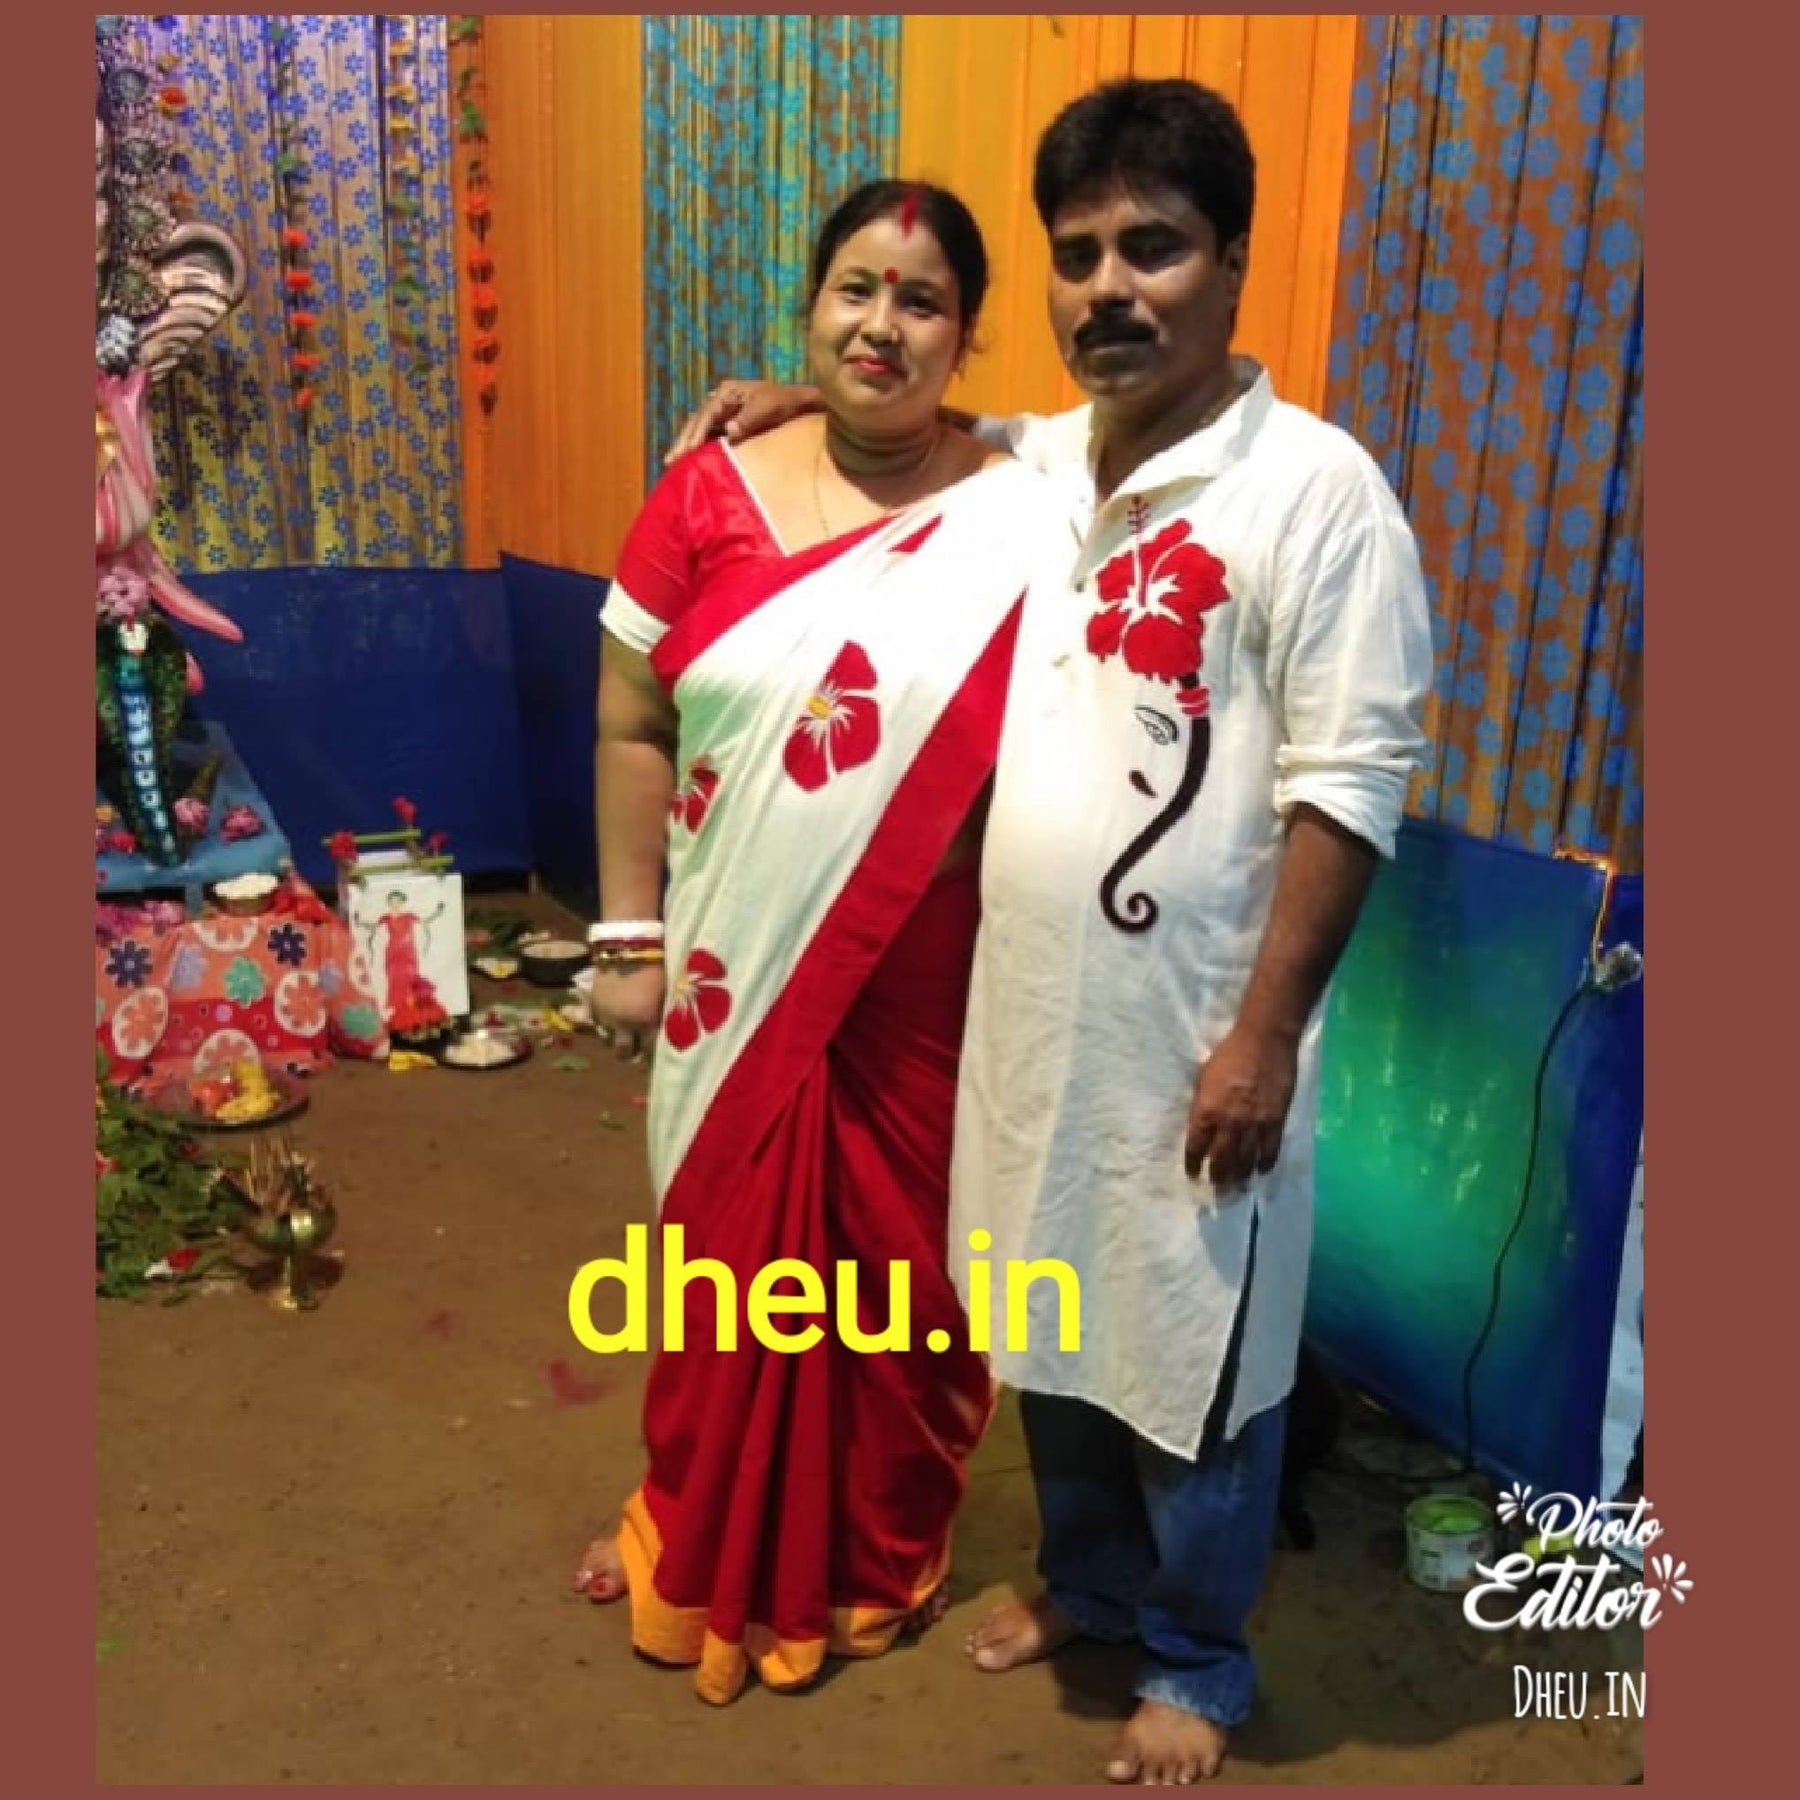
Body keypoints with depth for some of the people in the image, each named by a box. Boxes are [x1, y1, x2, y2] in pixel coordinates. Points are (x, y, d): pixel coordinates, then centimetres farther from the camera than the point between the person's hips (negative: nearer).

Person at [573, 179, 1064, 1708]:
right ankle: (705, 1540, 42)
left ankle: (884, 1554, 40)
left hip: (929, 994, -1)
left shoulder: (1019, 519, -6)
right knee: (729, 1255, 17)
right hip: (738, 975, 2)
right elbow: (634, 731, 1)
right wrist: (628, 937, -1)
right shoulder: (708, 496, -2)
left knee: (902, 1267, 14)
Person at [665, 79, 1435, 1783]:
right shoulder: (1039, 463, 5)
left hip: (1192, 1040, -6)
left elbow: (1348, 787, -16)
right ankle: (1081, 1581, 47)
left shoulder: (1315, 492, -15)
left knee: (1193, 1364, 12)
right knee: (1052, 1327, 22)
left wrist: (1265, 1035, -17)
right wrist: (811, 401, 13)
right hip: (1029, 1016, 6)